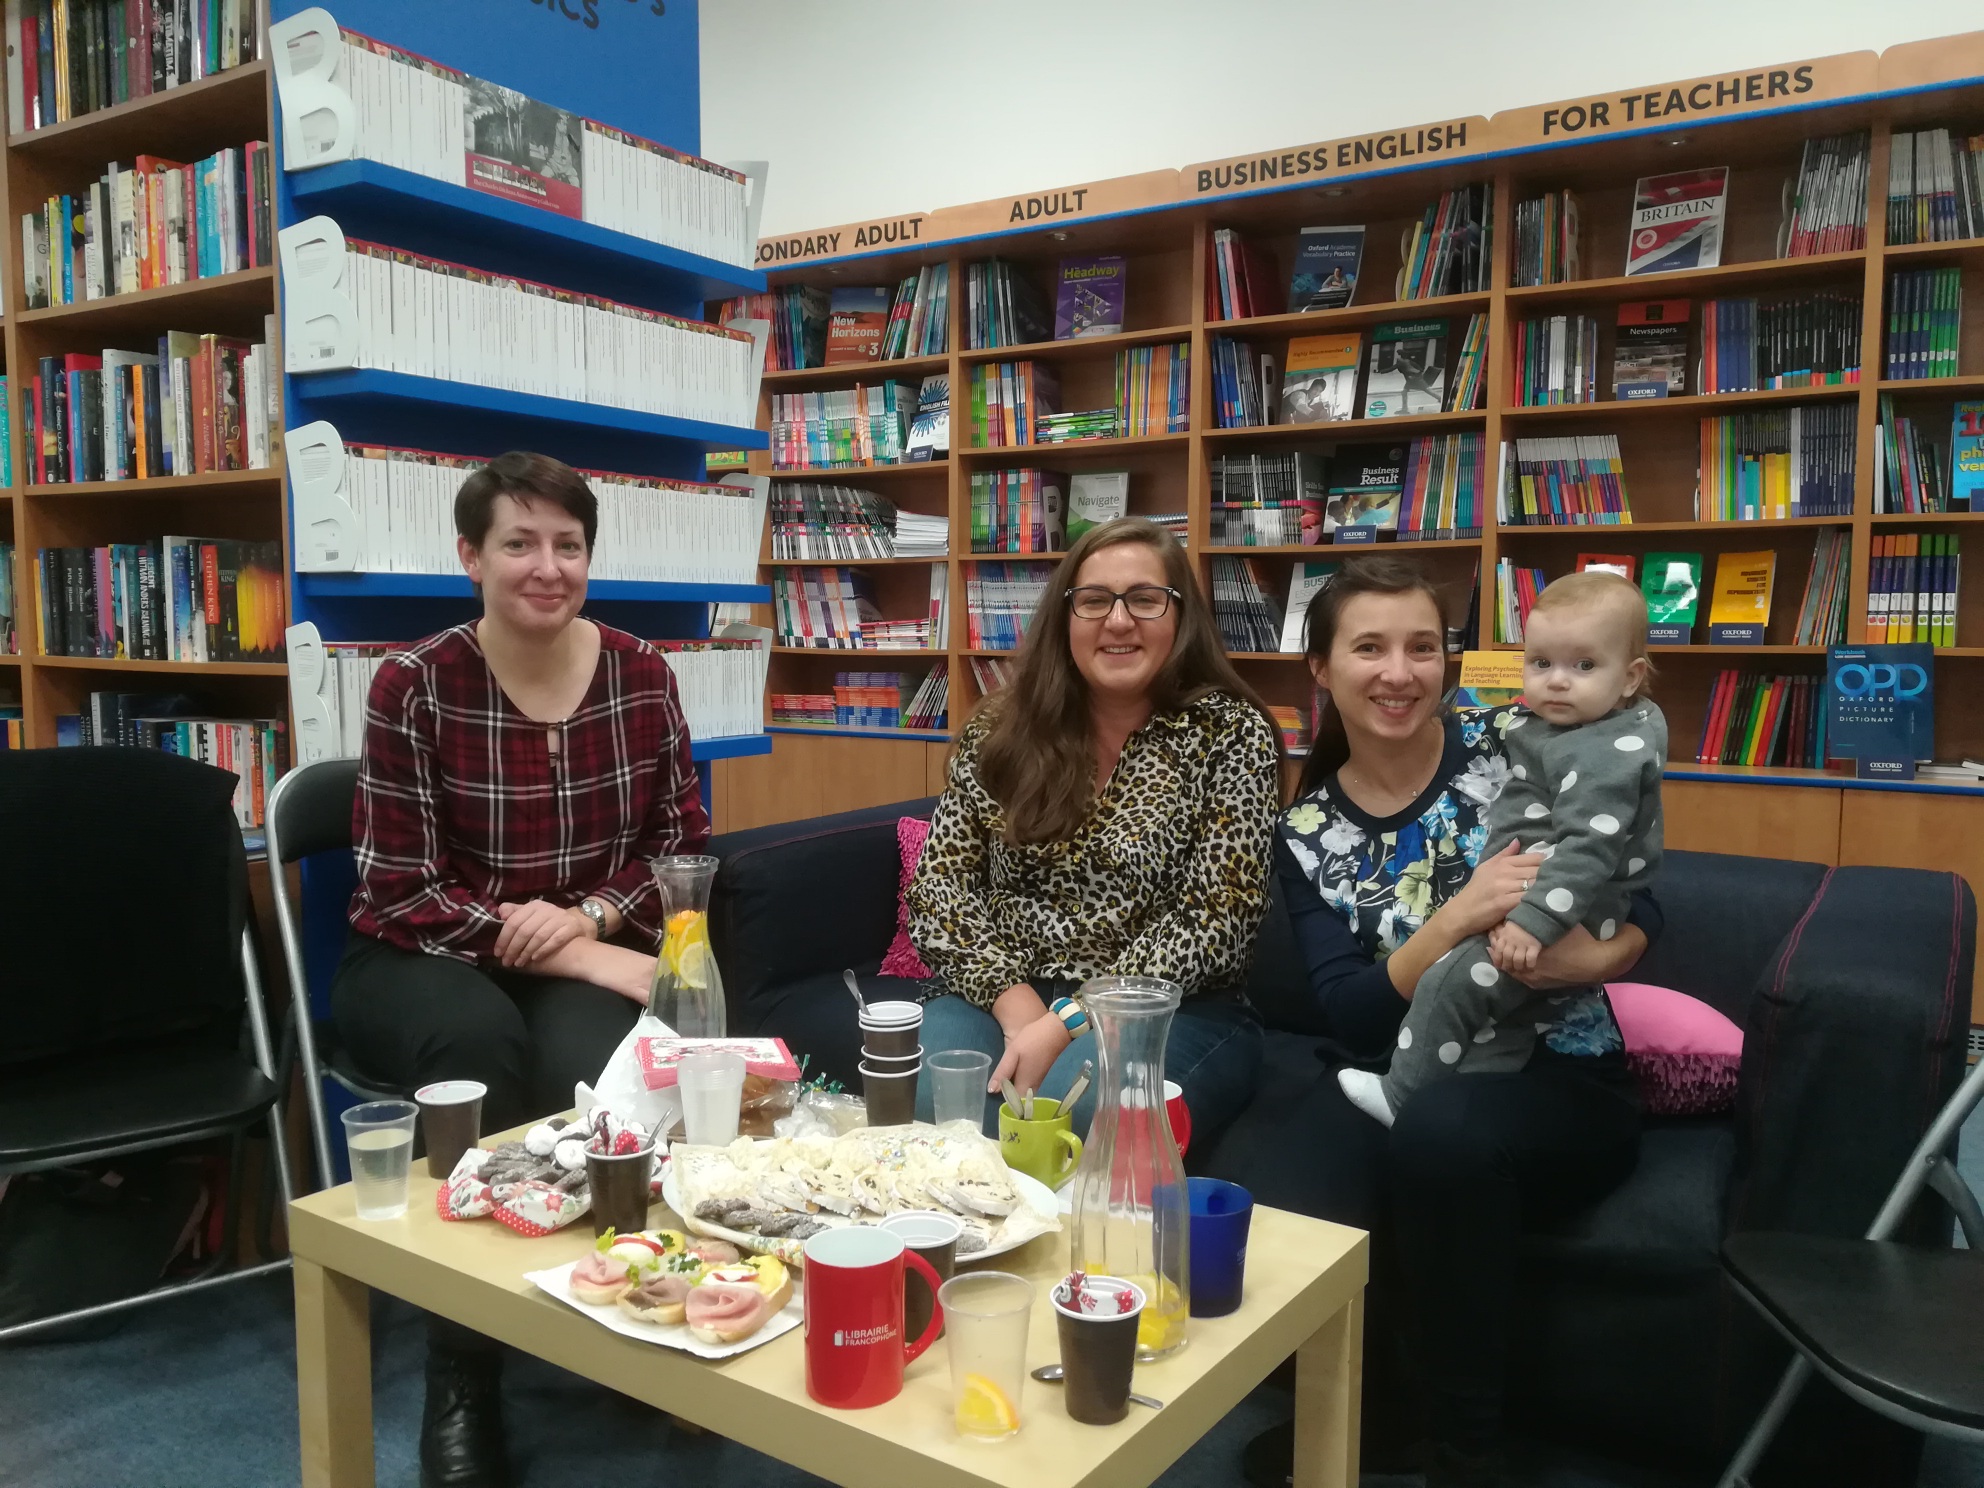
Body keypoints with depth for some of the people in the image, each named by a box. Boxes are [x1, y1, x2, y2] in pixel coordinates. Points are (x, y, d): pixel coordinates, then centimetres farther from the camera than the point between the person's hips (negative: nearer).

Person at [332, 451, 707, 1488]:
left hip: (593, 950, 2)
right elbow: (399, 892, -13)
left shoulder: (643, 678, -1)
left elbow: (684, 847, 4)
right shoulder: (414, 685, -10)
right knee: (479, 1040, -35)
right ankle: (459, 1390, -19)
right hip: (422, 960, -1)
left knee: (592, 1062, -33)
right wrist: (571, 957, -23)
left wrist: (590, 918, -18)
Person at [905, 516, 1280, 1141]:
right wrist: (1018, 1005, -15)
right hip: (1003, 999, 2)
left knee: (1067, 1109, -34)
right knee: (912, 1095, -29)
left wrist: (1068, 1022, -19)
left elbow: (1214, 919, -10)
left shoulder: (1231, 734, -3)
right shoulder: (1000, 729, 6)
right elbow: (942, 880, 1)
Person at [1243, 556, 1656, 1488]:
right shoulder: (1307, 832, 2)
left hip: (1558, 1081, -1)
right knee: (1269, 1222, -28)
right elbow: (1352, 1020, -8)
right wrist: (1459, 917, -25)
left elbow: (1637, 904, 0)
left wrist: (1598, 956, -24)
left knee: (1440, 1127, -36)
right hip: (1395, 1083, 2)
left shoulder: (1514, 747, -2)